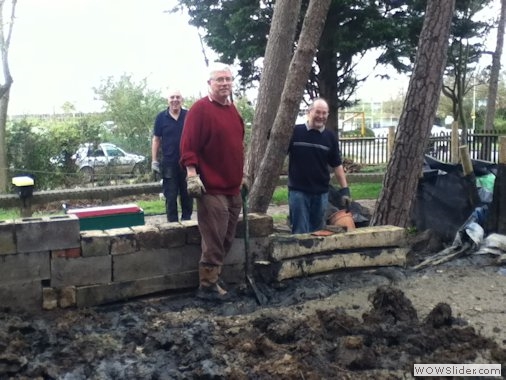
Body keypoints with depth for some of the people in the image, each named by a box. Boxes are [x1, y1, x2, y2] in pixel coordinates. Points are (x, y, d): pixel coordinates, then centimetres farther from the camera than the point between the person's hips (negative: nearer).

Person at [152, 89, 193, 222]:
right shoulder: (161, 117, 1)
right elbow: (156, 139, 5)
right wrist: (154, 160, -1)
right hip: (169, 163, 0)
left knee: (187, 195, 9)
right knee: (170, 196, 5)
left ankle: (186, 220, 23)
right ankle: (173, 222, 15)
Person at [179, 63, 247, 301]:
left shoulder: (233, 110, 15)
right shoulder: (200, 109, -10)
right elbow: (188, 146, -15)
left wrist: (242, 175, 23)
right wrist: (192, 176, -22)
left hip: (233, 188, 8)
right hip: (212, 189, -8)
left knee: (226, 240, 14)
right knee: (214, 242, -4)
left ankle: (214, 278, 27)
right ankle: (207, 286, 7)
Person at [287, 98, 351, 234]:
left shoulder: (330, 137, 4)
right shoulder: (295, 131, -4)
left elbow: (337, 165, 7)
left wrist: (345, 189, 3)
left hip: (321, 192, 3)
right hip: (298, 190, -3)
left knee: (317, 231, 14)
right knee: (300, 232, 0)